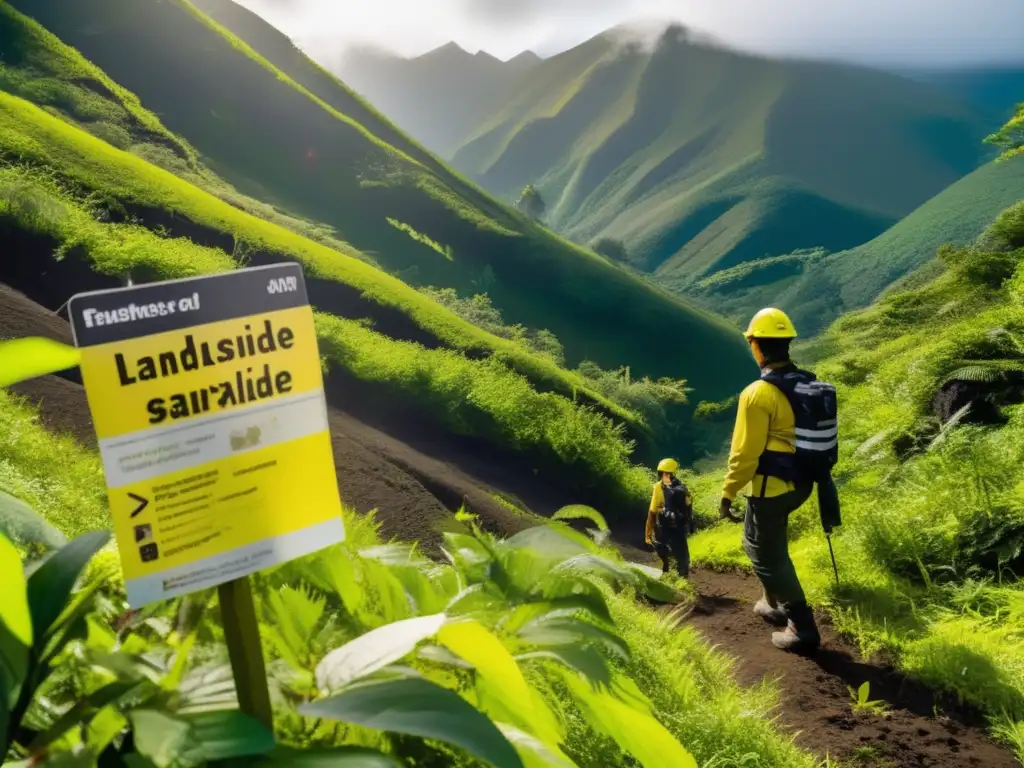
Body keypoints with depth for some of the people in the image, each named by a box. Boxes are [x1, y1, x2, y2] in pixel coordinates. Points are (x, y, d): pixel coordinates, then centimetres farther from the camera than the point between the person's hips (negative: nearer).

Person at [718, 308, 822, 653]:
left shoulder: (758, 394, -23)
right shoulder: (807, 384, 1)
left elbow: (745, 453, -21)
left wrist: (727, 493, -10)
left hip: (770, 489, -9)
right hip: (800, 485, 9)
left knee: (769, 556, 8)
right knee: (758, 542, 28)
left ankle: (802, 628, 12)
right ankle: (775, 603, 38)